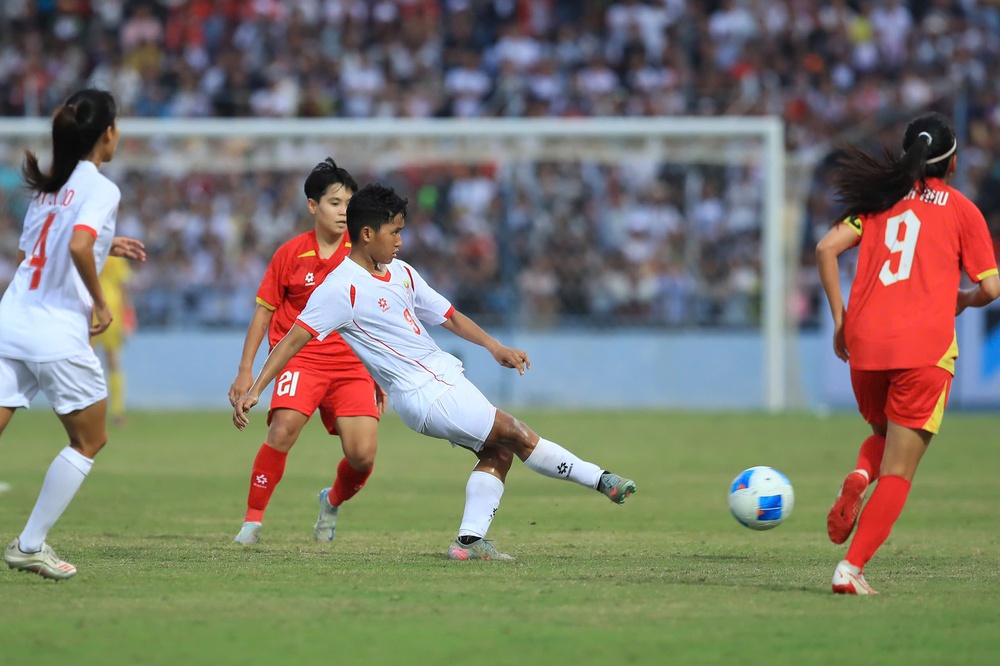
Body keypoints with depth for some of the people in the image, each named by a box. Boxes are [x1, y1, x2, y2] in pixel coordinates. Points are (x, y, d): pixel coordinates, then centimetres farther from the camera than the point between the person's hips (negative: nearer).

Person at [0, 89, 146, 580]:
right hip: (57, 332, -6)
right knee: (89, 441, 12)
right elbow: (79, 247, -24)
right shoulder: (101, 189, -8)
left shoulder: (48, 185, 16)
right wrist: (100, 302, -11)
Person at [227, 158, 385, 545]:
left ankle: (333, 502, 25)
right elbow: (264, 311, 7)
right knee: (284, 429, -27)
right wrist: (245, 370, 3)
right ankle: (253, 519, -14)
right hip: (301, 358, -2)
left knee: (363, 455, -10)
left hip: (352, 364, 2)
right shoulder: (290, 254, -1)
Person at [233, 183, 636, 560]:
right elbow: (294, 338, -16)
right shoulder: (342, 288, -14)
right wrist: (255, 390, -22)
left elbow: (447, 315, 18)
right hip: (425, 394, -9)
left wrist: (495, 347, 7)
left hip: (444, 376, 9)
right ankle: (601, 480, 3)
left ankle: (470, 540, 2)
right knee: (518, 435, -7)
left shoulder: (401, 273, 11)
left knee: (497, 451, 3)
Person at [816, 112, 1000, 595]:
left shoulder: (882, 198, 14)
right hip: (925, 348, -3)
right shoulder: (961, 210, 5)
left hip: (865, 342, 4)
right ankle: (852, 568, -15)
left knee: (884, 436, 29)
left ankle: (858, 478, -5)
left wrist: (839, 318, 9)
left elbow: (827, 248, 3)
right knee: (898, 472, 0)